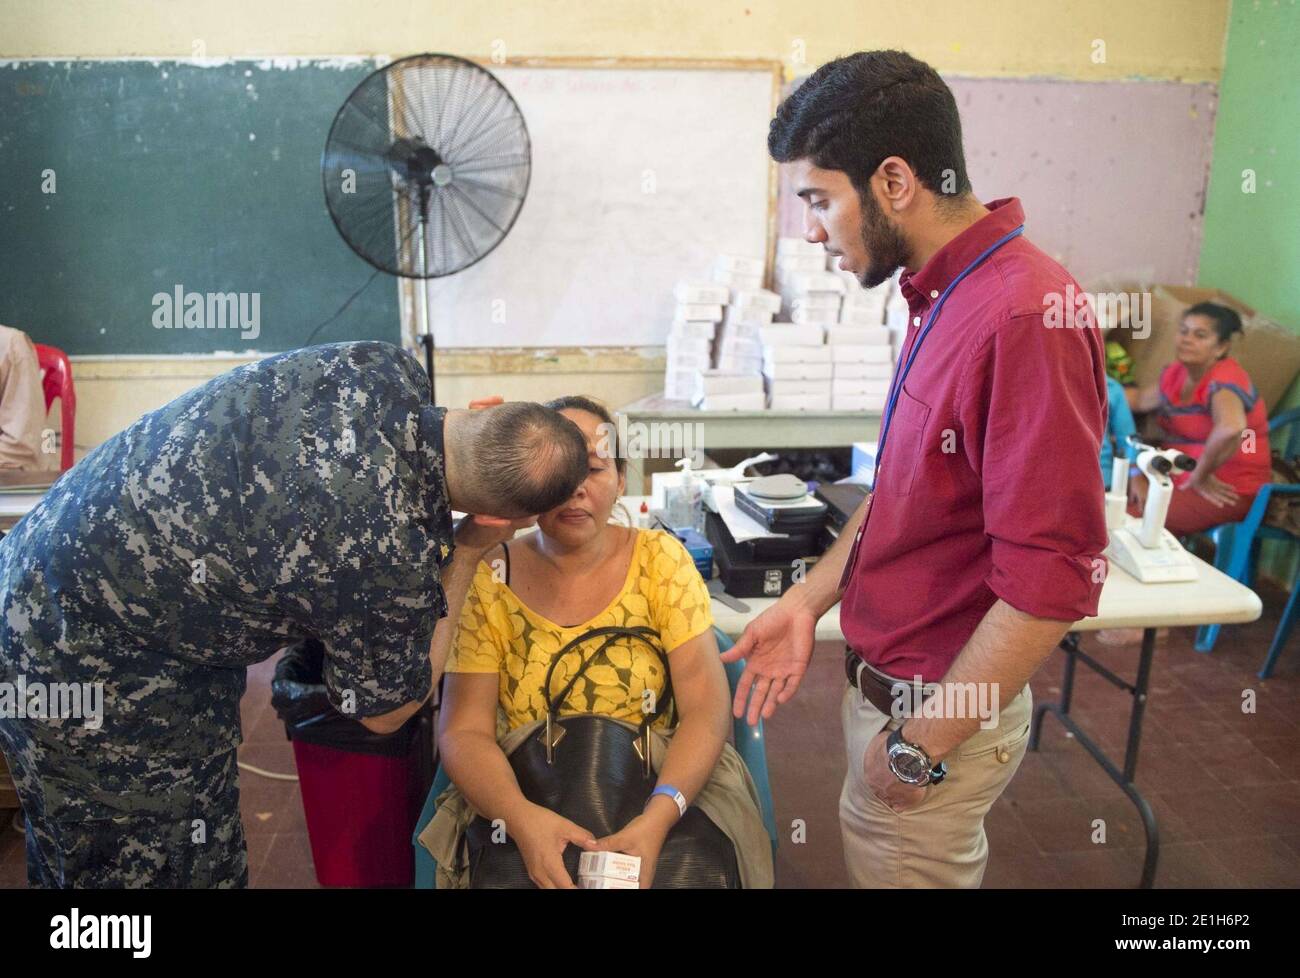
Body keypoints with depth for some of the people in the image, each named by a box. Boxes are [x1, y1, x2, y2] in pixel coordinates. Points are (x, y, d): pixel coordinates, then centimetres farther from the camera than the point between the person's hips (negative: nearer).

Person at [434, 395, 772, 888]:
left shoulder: (660, 558, -2)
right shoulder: (489, 579, -2)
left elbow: (706, 707, -9)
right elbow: (463, 731, -6)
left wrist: (656, 820, -24)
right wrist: (522, 818, -24)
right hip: (526, 802, 0)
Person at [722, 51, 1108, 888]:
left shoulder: (1021, 316, -26)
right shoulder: (945, 295, 3)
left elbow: (1051, 583, -26)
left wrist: (921, 745, -18)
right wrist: (810, 598, 6)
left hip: (941, 709, -8)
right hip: (893, 679, 8)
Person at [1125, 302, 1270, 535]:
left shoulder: (1223, 381, -22)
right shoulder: (1177, 372, 6)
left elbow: (1231, 428, -42)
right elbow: (1140, 400, 22)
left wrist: (1200, 476, -29)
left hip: (1224, 489, -8)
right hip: (1181, 476, 8)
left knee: (1132, 522, -21)